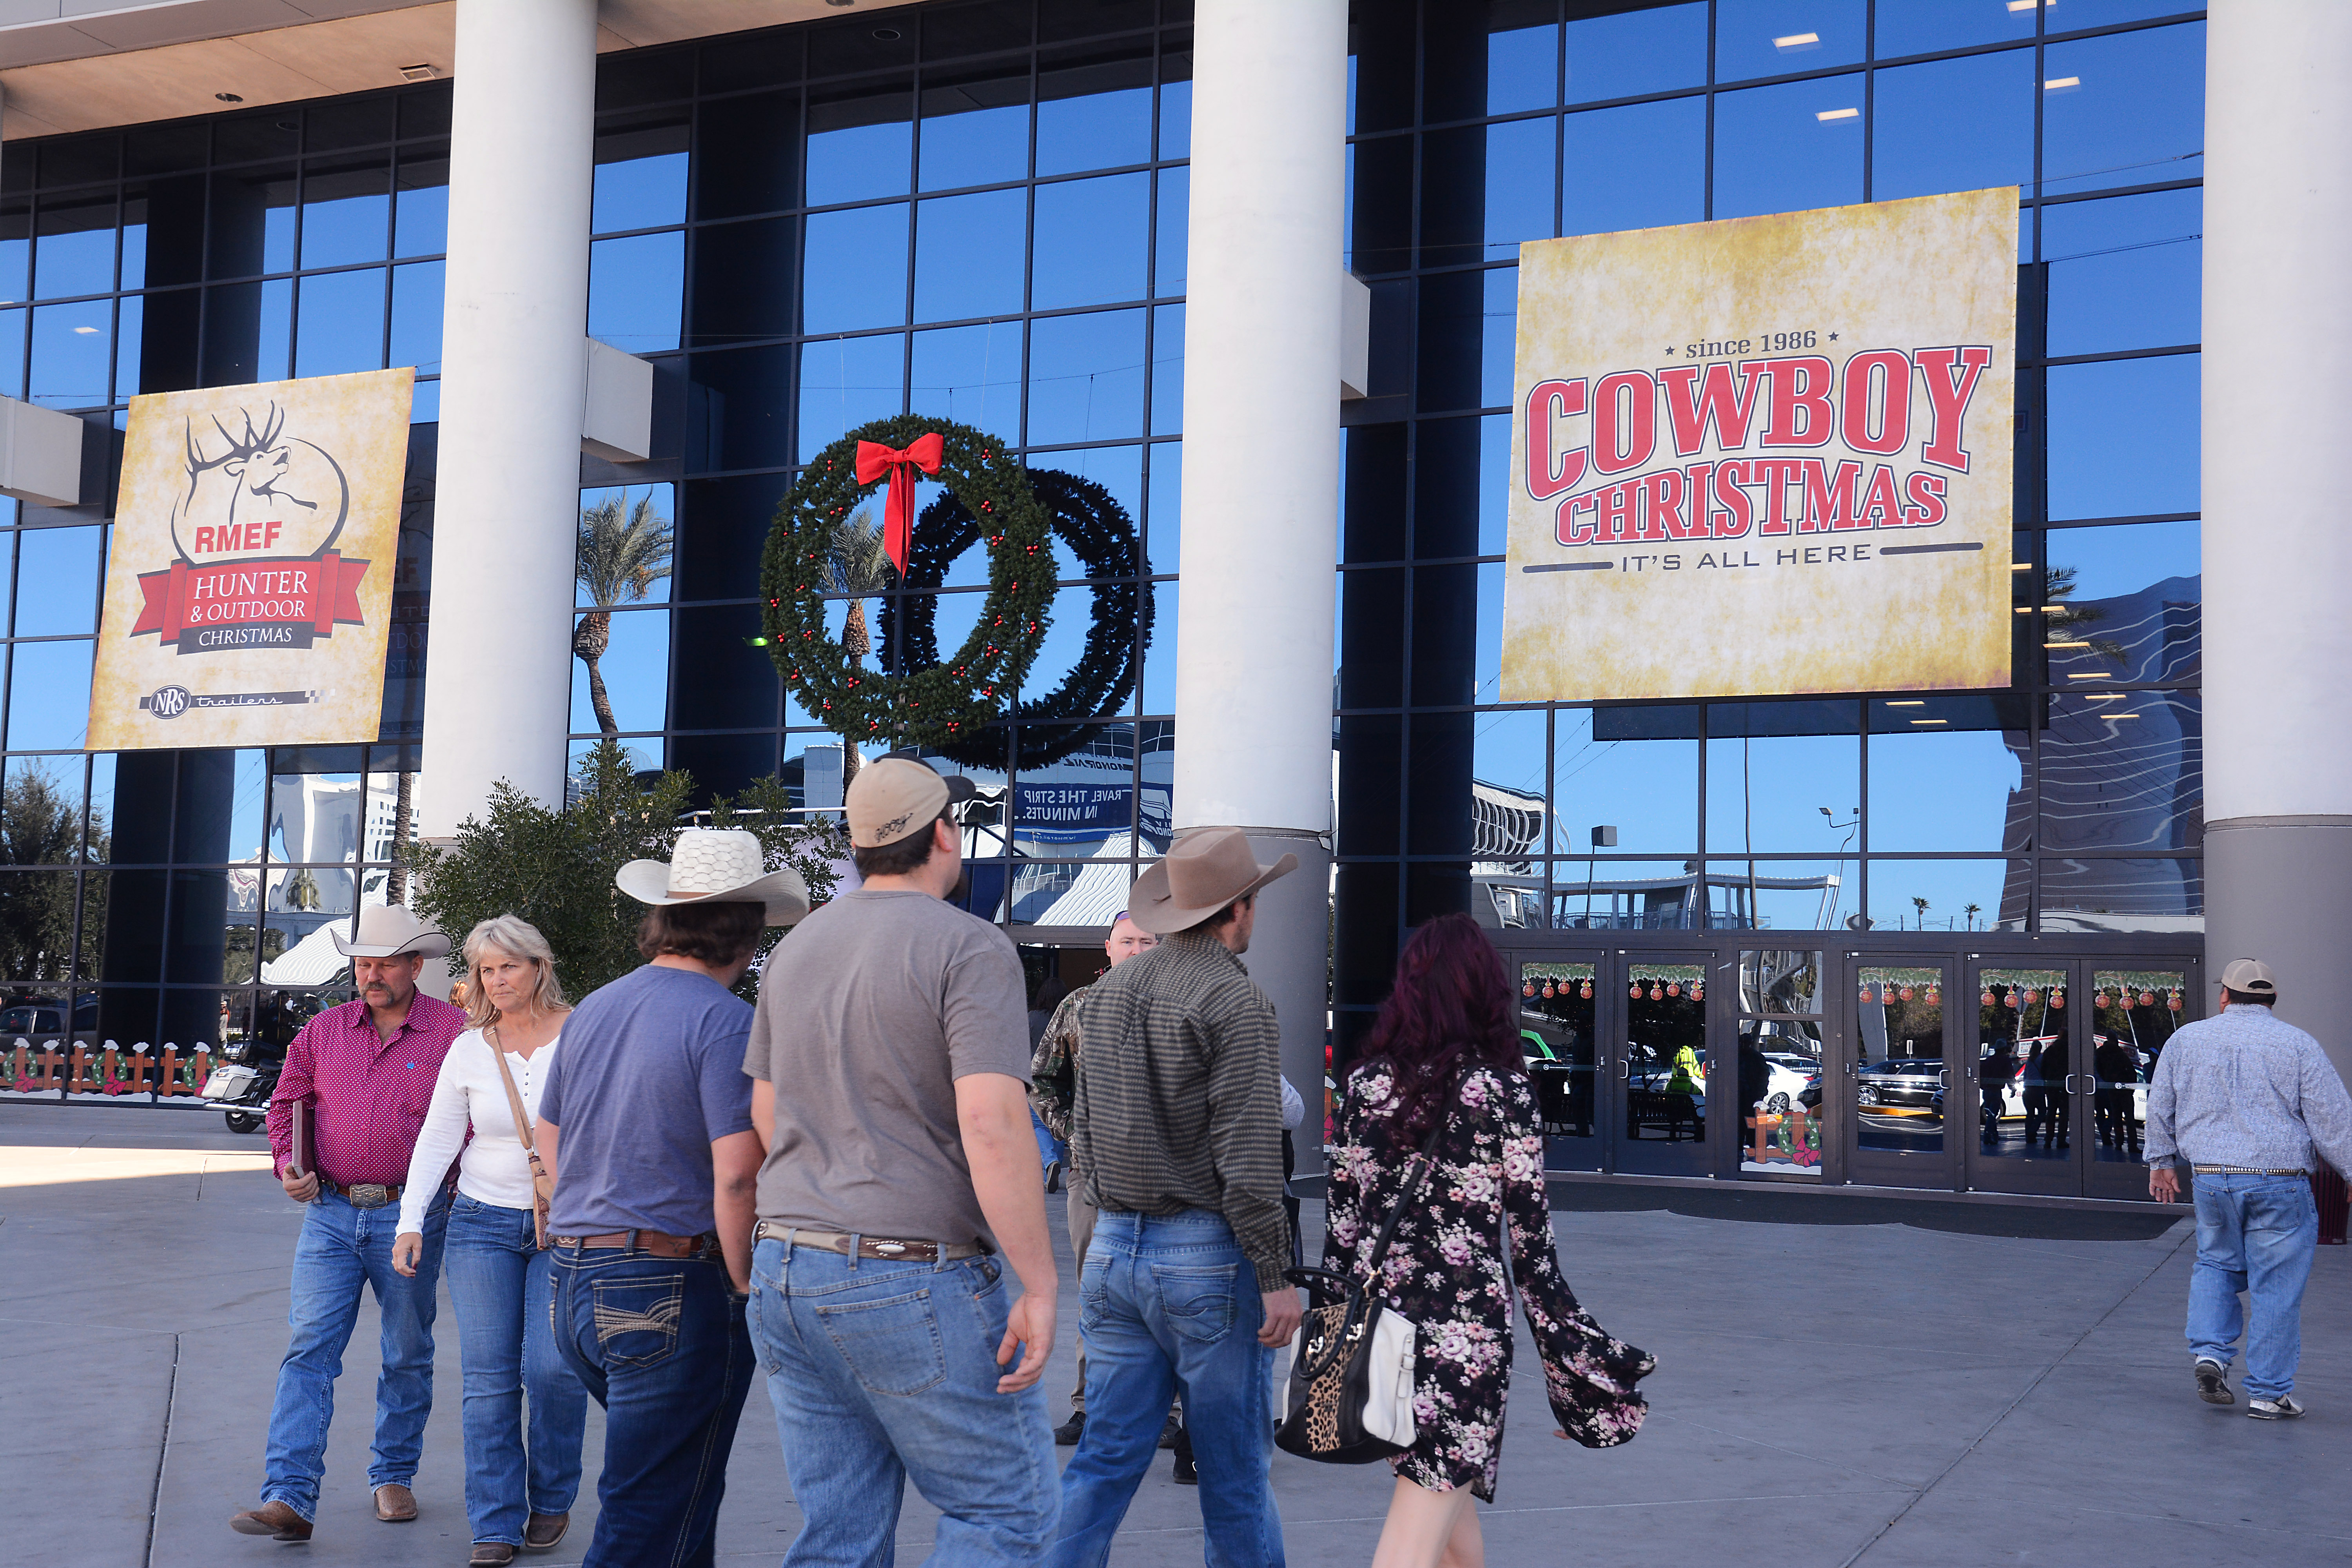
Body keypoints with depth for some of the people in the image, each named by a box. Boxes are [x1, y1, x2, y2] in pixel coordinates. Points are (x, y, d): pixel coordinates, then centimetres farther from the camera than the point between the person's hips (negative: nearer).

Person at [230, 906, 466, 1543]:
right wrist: (289, 1165, -2)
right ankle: (289, 1500, -9)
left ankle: (394, 1477, 27)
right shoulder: (323, 1031, 7)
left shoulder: (453, 1032, -3)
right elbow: (287, 1102, 15)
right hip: (331, 1214, 2)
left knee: (407, 1357, 10)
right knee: (309, 1351, -6)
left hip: (410, 1217, -2)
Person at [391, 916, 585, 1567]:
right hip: (482, 1222, 2)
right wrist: (411, 1220, -3)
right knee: (488, 1377, -2)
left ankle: (552, 1500, 13)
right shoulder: (468, 1049, 3)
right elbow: (436, 1139, 6)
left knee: (552, 1367, -10)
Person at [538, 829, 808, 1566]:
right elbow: (736, 1177, -21)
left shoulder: (591, 1010, 11)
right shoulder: (726, 1020, -14)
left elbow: (549, 1142, 19)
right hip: (673, 1291, -8)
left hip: (574, 1284, 8)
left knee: (674, 1491, 23)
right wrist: (747, 1288, -10)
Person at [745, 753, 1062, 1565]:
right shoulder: (969, 948, -11)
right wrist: (1040, 1286, -17)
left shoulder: (797, 947, 12)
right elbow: (992, 1125, -21)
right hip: (915, 1281, -7)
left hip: (785, 1271, 7)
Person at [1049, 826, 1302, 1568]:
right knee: (1235, 1468, 6)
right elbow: (1248, 1155, -17)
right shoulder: (1237, 1002, -13)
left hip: (1112, 1250, 6)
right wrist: (1276, 1276, -12)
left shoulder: (1107, 993, 9)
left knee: (1106, 1458, 9)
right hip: (1206, 1256, -6)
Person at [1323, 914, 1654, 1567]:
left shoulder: (1367, 1081, 4)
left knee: (1454, 1515, 22)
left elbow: (1339, 1226, 6)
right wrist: (1575, 1361, 3)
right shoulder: (1502, 1089, -7)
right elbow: (1530, 1245, -6)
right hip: (1463, 1330, -5)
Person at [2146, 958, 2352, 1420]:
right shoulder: (2297, 1044, -2)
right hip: (2279, 1182, -3)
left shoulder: (2187, 1038, 8)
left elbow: (2160, 1106, 16)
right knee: (2276, 1287, 3)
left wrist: (2161, 1161, 28)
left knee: (2216, 1264, 22)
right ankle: (2269, 1394, 6)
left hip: (2210, 1179, 3)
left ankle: (2210, 1352, 4)